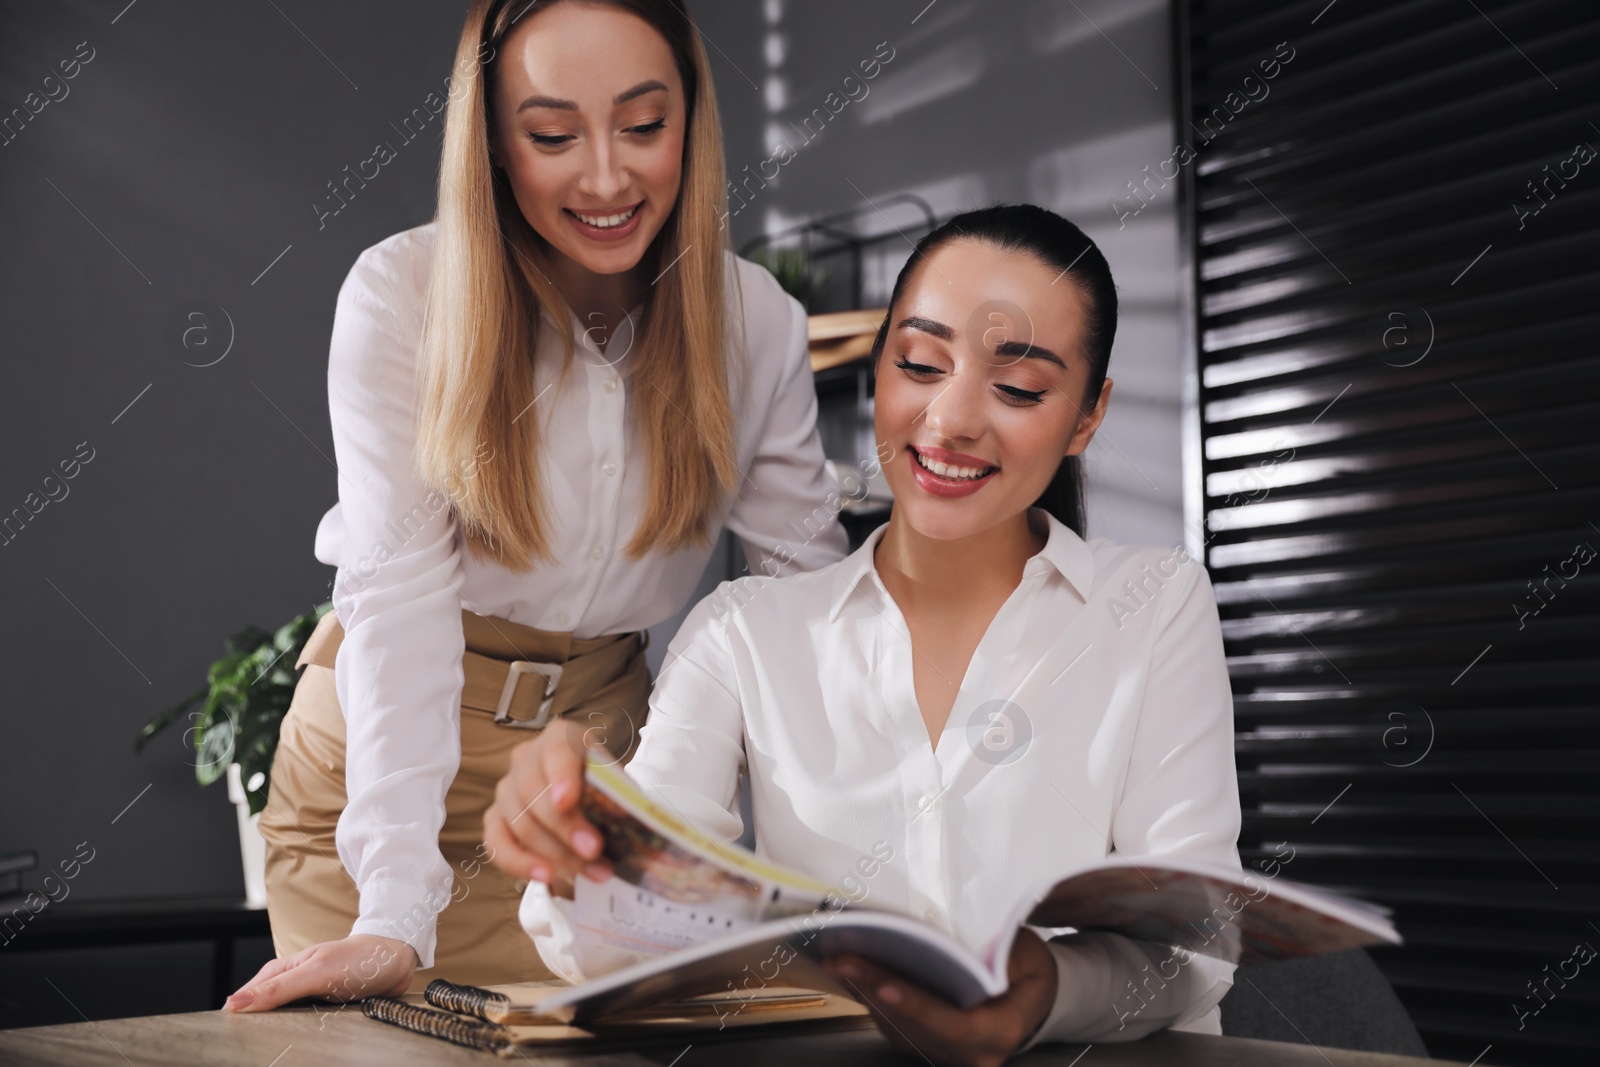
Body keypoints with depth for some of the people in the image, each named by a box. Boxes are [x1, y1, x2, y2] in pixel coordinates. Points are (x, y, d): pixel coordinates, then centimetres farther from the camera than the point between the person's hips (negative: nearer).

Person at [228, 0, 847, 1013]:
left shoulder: (758, 322, -9)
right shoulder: (400, 294, -17)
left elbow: (818, 589, -7)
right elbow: (400, 589, -23)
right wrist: (395, 915, -31)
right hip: (382, 755, -1)